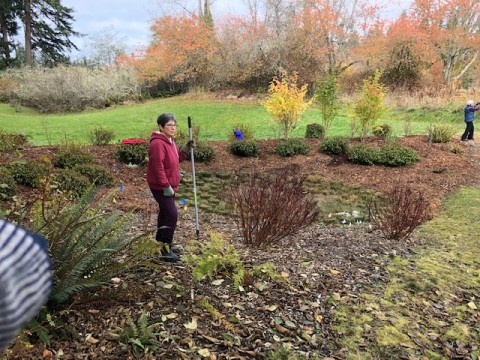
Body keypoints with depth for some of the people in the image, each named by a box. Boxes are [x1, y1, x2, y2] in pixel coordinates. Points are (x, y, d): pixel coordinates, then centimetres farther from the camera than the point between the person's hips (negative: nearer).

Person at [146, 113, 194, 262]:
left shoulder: (170, 141, 11)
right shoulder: (157, 143, -21)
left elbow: (176, 159, 19)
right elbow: (158, 167, -26)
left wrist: (186, 149, 3)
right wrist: (166, 186, -25)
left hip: (168, 185, 10)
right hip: (160, 187, -10)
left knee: (165, 213, 18)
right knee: (172, 214, -12)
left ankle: (165, 243, 32)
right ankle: (165, 250, -4)